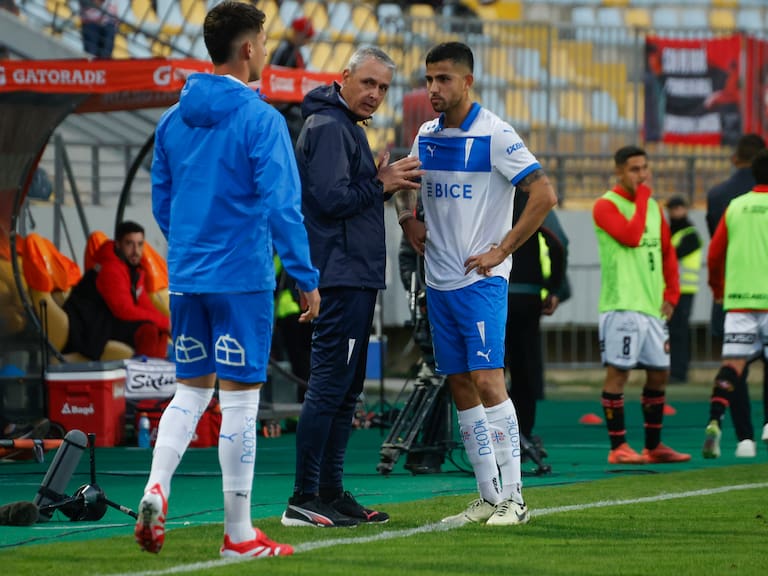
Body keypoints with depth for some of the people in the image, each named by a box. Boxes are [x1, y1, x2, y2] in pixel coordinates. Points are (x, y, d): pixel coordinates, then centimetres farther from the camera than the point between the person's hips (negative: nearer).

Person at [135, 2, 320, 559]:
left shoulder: (173, 119, 8)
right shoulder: (260, 120, -12)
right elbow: (281, 206, -16)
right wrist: (307, 279, -10)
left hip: (185, 277, 6)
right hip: (242, 277, -6)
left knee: (192, 389, 16)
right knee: (240, 398, 1)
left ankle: (156, 487, -7)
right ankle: (240, 535, 5)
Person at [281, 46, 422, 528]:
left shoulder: (345, 128, 20)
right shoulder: (329, 127, -13)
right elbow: (330, 199, -22)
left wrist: (388, 184, 8)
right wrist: (380, 184, -11)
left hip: (356, 277, 11)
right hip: (342, 276, -11)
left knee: (345, 389, 13)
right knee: (330, 385, -11)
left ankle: (331, 494, 17)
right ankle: (304, 501, -11)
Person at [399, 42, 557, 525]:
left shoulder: (494, 136, -11)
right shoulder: (426, 136, 9)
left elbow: (544, 194, -14)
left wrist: (500, 251, -14)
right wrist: (408, 220, 7)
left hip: (481, 279, -7)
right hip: (439, 281, 7)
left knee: (488, 381, -14)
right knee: (461, 387, 7)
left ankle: (513, 497, -10)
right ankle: (488, 497, 12)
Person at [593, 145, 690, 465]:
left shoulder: (654, 207, 17)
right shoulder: (606, 205, -6)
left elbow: (667, 252, 22)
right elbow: (631, 236, -22)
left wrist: (671, 293, 11)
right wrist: (641, 197, -13)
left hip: (652, 307, 8)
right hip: (621, 305, -8)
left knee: (659, 373, 9)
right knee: (618, 373, -7)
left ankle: (653, 446, 19)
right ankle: (618, 448, -5)